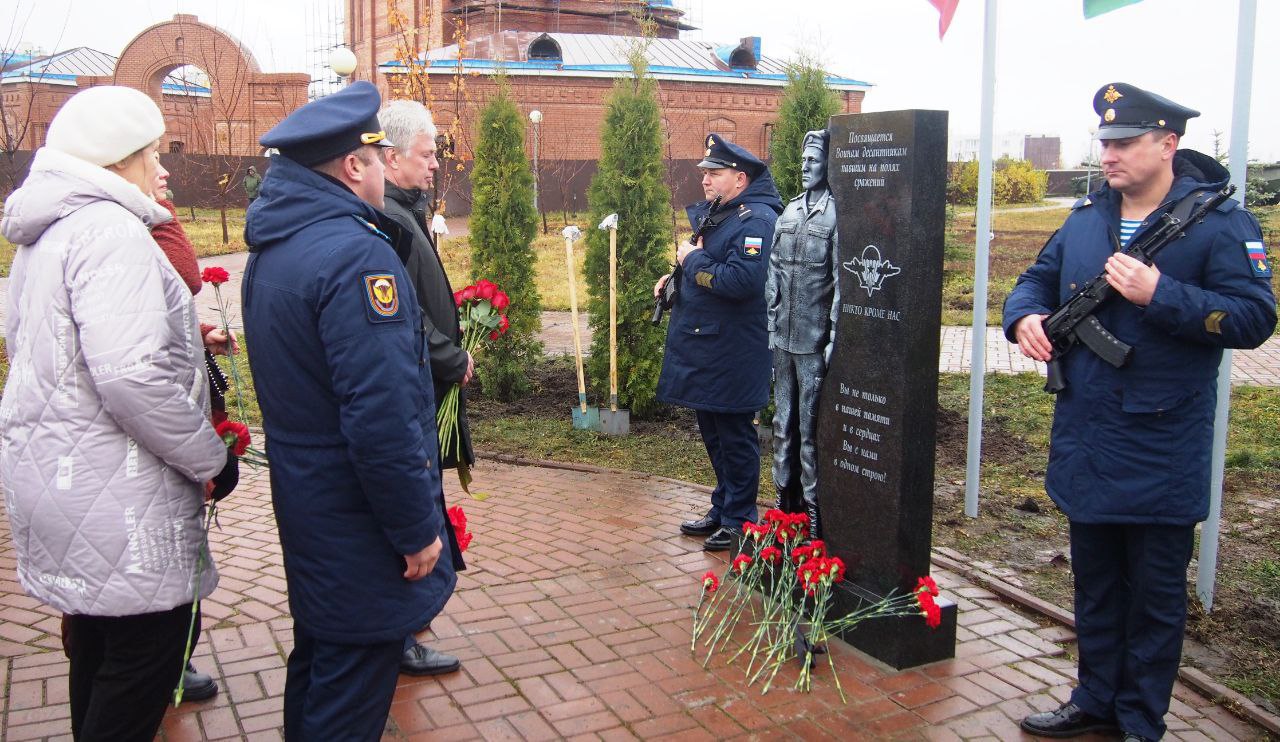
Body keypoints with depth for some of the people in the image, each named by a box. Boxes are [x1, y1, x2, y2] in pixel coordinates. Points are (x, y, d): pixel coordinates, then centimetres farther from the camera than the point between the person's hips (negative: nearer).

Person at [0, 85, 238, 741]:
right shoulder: (110, 231, -18)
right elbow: (133, 375, -29)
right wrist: (212, 459, -17)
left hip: (55, 467, 10)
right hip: (113, 492, -10)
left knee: (97, 641, 22)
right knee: (146, 651, 1)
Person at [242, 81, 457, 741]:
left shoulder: (272, 247, 7)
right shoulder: (355, 252, -24)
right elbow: (382, 417, -28)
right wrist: (418, 529, -19)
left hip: (303, 500, 10)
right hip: (357, 520, -9)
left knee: (319, 653, 25)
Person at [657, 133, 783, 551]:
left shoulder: (756, 220, -17)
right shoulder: (716, 215, 13)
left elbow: (741, 281, -30)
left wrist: (693, 258, -18)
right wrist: (677, 277, 6)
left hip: (733, 355, -10)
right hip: (703, 348, 10)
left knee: (735, 437, 2)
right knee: (713, 434, 18)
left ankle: (739, 521, 15)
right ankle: (722, 510, 32)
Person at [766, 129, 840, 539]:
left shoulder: (836, 214, -11)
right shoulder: (789, 212, 11)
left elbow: (841, 282, -14)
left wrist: (834, 341, -15)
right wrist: (772, 325, 11)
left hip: (815, 343, -7)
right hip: (783, 340, 7)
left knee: (810, 429, 0)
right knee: (784, 424, 16)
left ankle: (812, 510, 12)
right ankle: (785, 500, 30)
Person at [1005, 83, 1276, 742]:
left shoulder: (1219, 224, -9)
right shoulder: (1086, 218, 8)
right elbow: (1038, 279, 18)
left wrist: (1159, 294, -26)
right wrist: (1025, 316, -4)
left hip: (1161, 455, -5)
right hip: (1083, 442, 6)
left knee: (1155, 593, 9)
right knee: (1094, 583, 19)